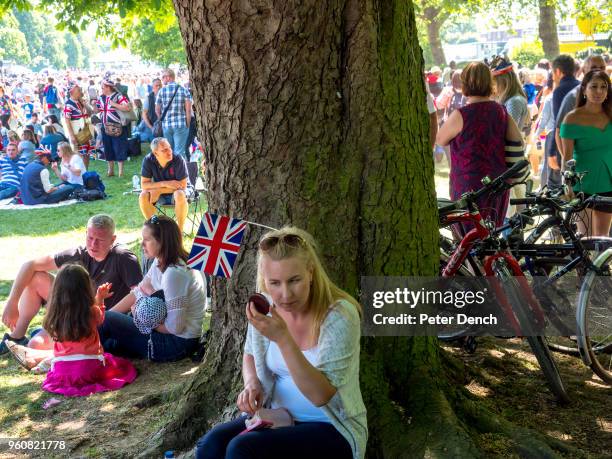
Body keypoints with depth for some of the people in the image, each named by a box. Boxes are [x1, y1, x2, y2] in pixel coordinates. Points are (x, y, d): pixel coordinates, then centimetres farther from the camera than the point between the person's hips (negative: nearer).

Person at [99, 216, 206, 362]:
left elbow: (174, 327, -25)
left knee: (105, 321, -8)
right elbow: (137, 292, 8)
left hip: (177, 344, -9)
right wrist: (106, 314, -1)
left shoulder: (174, 274, -27)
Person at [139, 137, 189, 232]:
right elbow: (144, 185, -14)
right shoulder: (148, 160, -16)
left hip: (175, 192, -3)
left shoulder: (178, 160, -24)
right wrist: (165, 183, -28)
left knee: (180, 195, -36)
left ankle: (180, 229, -17)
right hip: (158, 193, 3)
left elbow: (182, 186, -21)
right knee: (143, 196, -25)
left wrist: (158, 190, -25)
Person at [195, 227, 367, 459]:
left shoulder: (340, 315, -21)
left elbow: (322, 396, -25)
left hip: (331, 428, -5)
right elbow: (250, 355, 15)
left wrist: (283, 339, -35)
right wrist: (252, 383, -8)